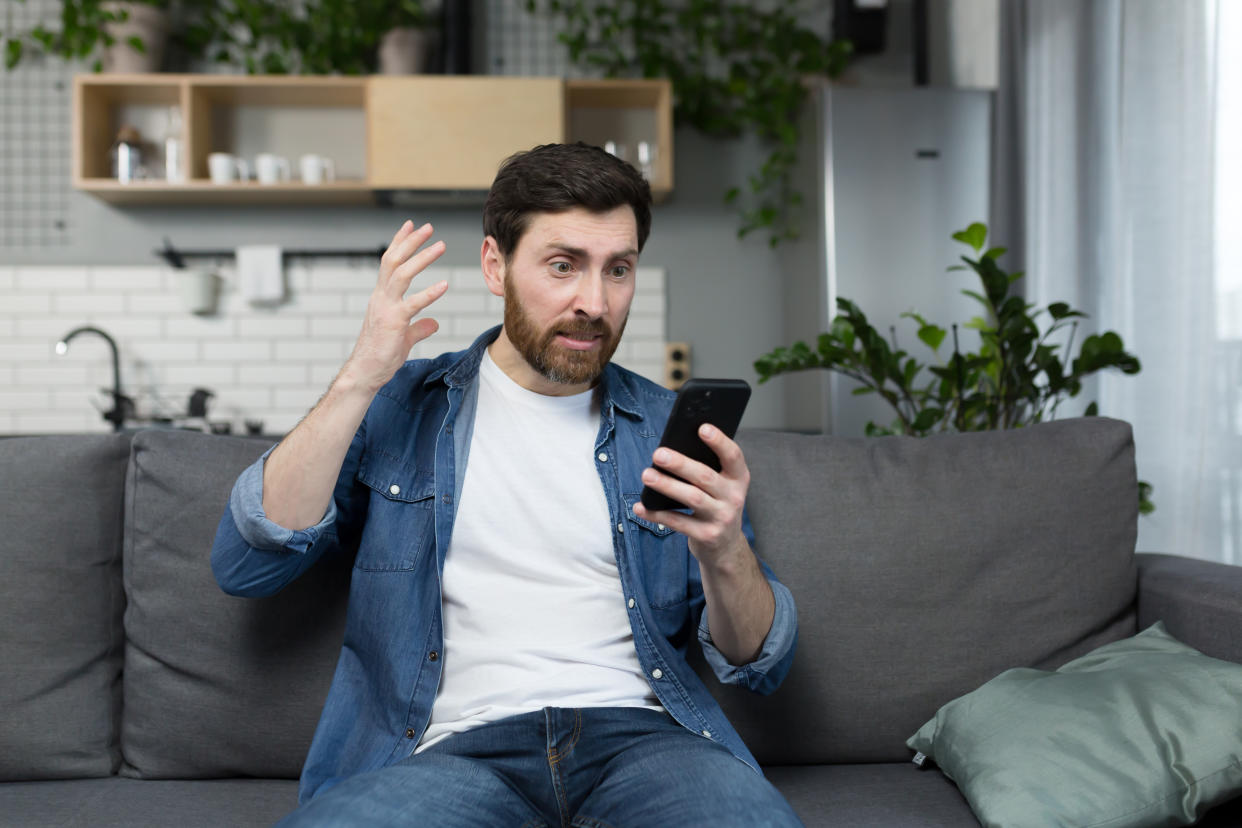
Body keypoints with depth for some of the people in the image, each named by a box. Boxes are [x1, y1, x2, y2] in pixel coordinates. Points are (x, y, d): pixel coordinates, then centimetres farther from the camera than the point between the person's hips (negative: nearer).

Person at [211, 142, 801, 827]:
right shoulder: (397, 407, 13)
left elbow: (760, 665, 12)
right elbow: (244, 566, 1)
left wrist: (726, 554, -12)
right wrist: (360, 378, -5)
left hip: (640, 736, 0)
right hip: (458, 745, 0)